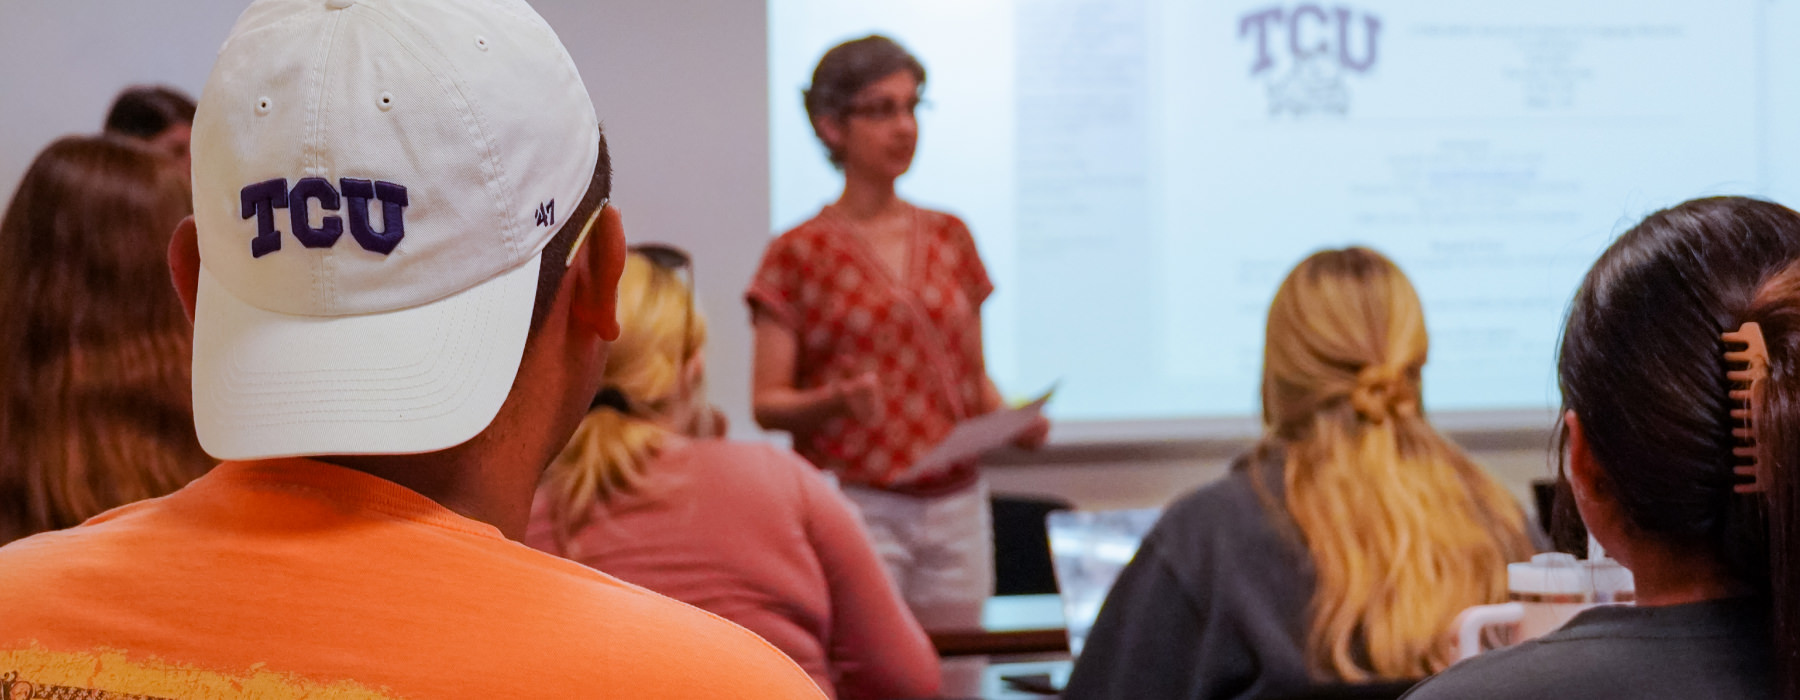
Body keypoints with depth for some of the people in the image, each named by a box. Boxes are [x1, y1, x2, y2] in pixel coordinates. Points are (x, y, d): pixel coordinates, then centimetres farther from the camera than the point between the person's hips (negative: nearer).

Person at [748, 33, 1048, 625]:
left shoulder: (949, 237, 13)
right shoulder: (800, 253, -1)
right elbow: (768, 404, -3)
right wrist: (838, 398, -22)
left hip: (957, 507, 4)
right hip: (855, 504, -4)